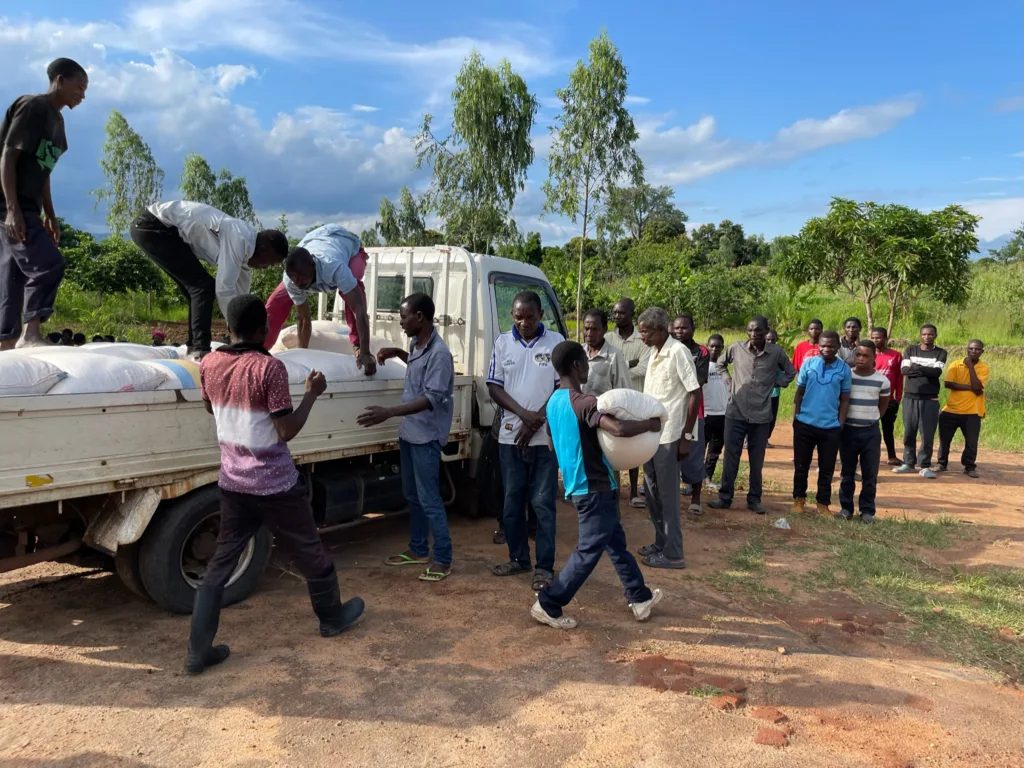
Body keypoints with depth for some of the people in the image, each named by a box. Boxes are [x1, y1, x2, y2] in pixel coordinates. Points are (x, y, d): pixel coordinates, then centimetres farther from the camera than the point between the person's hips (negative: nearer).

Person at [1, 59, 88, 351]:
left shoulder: (55, 119, 17)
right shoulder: (32, 107, -9)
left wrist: (49, 215, 18)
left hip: (26, 208, 9)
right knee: (49, 263, -18)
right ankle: (30, 333, -15)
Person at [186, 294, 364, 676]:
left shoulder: (209, 365, -1)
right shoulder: (269, 367, -21)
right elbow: (287, 430, -18)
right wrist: (312, 392, -8)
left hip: (233, 482, 5)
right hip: (275, 484, -5)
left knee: (221, 563, 12)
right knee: (310, 552, 15)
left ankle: (199, 650, 13)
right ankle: (332, 616, 34)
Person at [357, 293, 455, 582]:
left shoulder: (438, 353, -22)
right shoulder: (417, 344, 7)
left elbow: (432, 398, -28)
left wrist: (388, 412, -35)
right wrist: (398, 353, 12)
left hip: (426, 436, -9)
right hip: (409, 432, 9)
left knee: (429, 498, -4)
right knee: (412, 495, 17)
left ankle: (443, 559, 6)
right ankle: (418, 549, 29)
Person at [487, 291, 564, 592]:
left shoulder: (556, 342, -3)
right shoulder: (502, 343, 4)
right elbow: (494, 387, 0)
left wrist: (537, 421, -12)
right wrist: (523, 414, -14)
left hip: (546, 437, -3)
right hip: (510, 437, 3)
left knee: (543, 503, 1)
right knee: (512, 501, 10)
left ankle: (545, 567, 9)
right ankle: (518, 558, 25)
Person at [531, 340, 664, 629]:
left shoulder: (554, 402, 7)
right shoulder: (585, 403, -22)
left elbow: (552, 444, 19)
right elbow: (619, 429, -36)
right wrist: (650, 424, -19)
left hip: (578, 484, 10)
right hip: (595, 488, -10)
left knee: (616, 542, 19)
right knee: (588, 551, 1)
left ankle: (640, 598, 31)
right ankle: (548, 604, 8)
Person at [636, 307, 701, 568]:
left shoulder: (678, 352, -14)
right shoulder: (654, 353, 10)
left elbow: (695, 394, -15)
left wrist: (687, 436, -15)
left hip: (669, 435, -8)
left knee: (667, 495, -1)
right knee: (652, 492, 15)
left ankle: (673, 553, 9)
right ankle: (661, 543, 28)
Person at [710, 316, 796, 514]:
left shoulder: (777, 352, -4)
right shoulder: (736, 348, -2)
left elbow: (790, 373, 13)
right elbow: (720, 364, 17)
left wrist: (774, 383, 0)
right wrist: (727, 380, 4)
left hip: (761, 416, 0)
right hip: (735, 413, 0)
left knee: (757, 461, 9)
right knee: (730, 458, 5)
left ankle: (754, 499, 22)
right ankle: (725, 497, 16)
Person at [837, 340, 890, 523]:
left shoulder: (882, 380, -3)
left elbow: (884, 404, 13)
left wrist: (872, 418, 11)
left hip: (871, 432, 0)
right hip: (848, 430, 0)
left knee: (870, 474, 4)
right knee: (847, 472, 8)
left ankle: (867, 510, 13)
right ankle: (846, 508, 18)